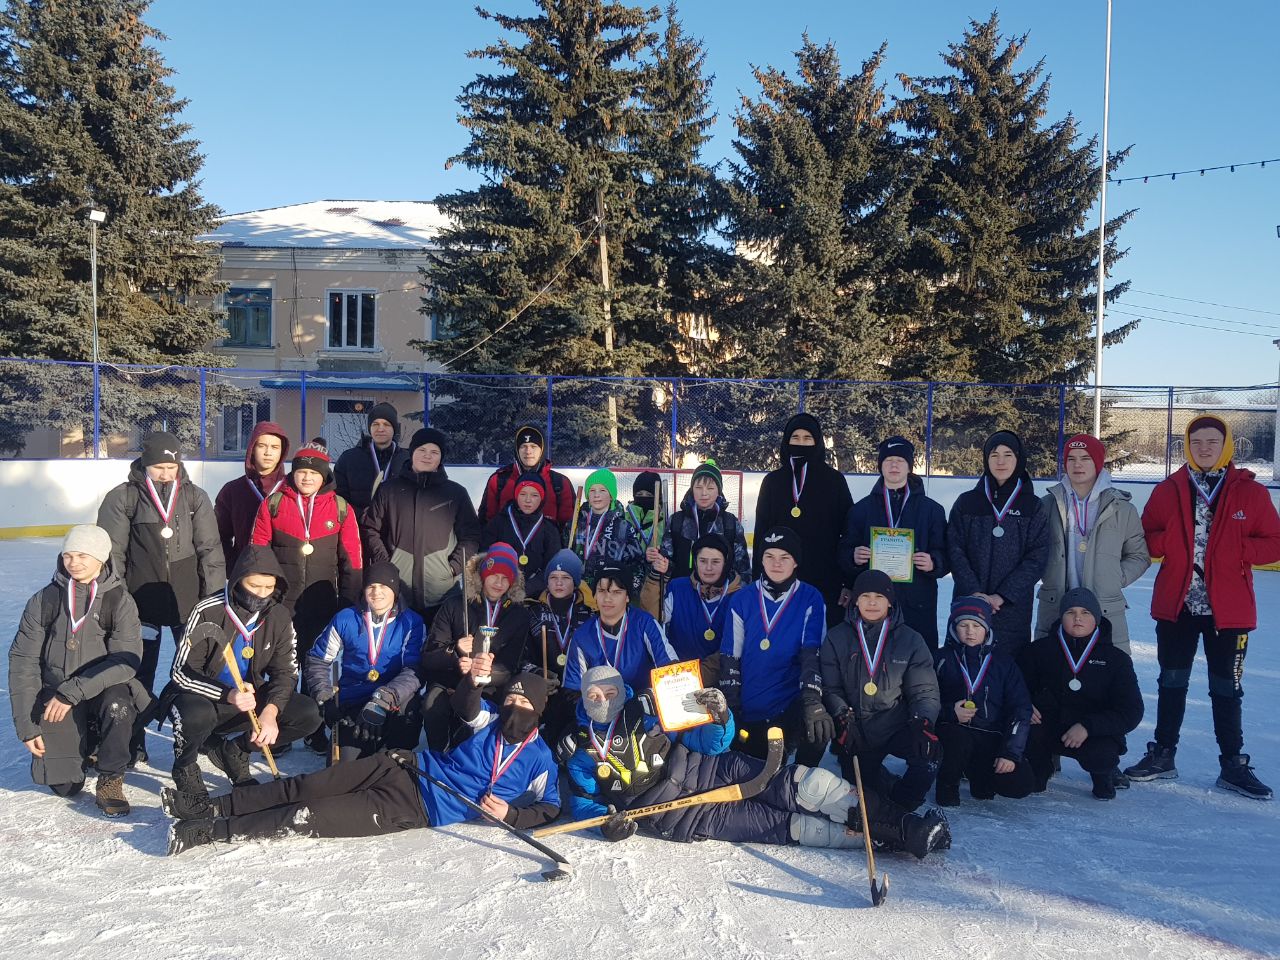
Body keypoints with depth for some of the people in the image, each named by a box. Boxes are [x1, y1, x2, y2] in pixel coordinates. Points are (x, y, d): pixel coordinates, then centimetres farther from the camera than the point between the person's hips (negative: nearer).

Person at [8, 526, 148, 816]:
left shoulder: (119, 600, -10)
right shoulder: (44, 601, -7)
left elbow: (126, 661, -18)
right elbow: (23, 662, -5)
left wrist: (75, 691, -29)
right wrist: (27, 725, -8)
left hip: (104, 688, -1)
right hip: (55, 695, 1)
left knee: (117, 704, -36)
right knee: (64, 785, -7)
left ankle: (110, 780, -11)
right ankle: (84, 746, 28)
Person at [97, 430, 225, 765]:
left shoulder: (195, 497, 1)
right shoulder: (122, 498, -5)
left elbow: (210, 549, 1)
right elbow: (112, 554, -3)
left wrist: (214, 597, -2)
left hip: (189, 599, 2)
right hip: (142, 600, -2)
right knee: (138, 675, 6)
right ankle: (133, 744, 18)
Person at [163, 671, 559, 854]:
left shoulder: (540, 760, 0)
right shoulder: (491, 720, 9)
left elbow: (549, 809, 2)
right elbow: (467, 706, -7)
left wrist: (509, 814, -15)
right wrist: (471, 679, -29)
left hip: (417, 810, -4)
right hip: (406, 767, 4)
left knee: (312, 817, -13)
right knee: (305, 787, -6)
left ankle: (210, 831, -13)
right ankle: (210, 807, 2)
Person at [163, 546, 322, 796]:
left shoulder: (279, 617, -5)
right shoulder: (208, 612, -18)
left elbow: (286, 671, -3)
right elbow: (181, 672, -17)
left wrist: (270, 711, -23)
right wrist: (228, 695, -33)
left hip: (249, 699, 4)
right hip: (202, 697, -4)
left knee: (309, 714, -17)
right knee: (197, 716, -39)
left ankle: (232, 750, 2)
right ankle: (185, 765, -3)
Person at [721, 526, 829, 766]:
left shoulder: (810, 599, -1)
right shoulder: (742, 600, 2)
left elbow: (811, 653, -12)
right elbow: (730, 658, 3)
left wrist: (812, 701, -26)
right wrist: (730, 709, -3)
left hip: (792, 706, -2)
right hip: (749, 711, 2)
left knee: (818, 728, -30)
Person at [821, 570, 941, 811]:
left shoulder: (910, 640, 2)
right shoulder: (837, 638, 2)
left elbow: (924, 689, 0)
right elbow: (830, 687, -1)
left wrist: (922, 721, -18)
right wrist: (842, 716, -18)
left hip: (897, 726, -1)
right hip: (855, 731, 1)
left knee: (928, 755, -29)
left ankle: (898, 810, -7)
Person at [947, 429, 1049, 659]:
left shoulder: (1033, 507, 7)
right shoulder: (967, 502, 8)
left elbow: (1036, 558, -1)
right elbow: (955, 551, 1)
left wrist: (1002, 596, -11)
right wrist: (974, 592, -12)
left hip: (1013, 607, 0)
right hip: (969, 603, 0)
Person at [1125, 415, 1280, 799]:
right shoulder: (1168, 490, 4)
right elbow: (1145, 538, 7)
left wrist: (1235, 551, -15)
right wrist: (1171, 542, -12)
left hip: (1228, 608, -2)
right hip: (1175, 604, 2)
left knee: (1227, 688, 6)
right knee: (1171, 682, 12)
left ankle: (1233, 765, 19)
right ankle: (1162, 755, 24)